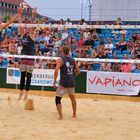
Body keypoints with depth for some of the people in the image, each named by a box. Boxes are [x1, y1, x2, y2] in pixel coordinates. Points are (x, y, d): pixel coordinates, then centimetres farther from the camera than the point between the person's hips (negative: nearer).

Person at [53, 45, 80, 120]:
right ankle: (74, 114, 36)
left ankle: (60, 115, -8)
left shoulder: (60, 60, -5)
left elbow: (56, 71, -16)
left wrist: (54, 82, -11)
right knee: (72, 98, 26)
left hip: (63, 83, -5)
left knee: (58, 99, 6)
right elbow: (78, 71, 11)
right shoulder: (73, 60, 9)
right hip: (72, 82, 5)